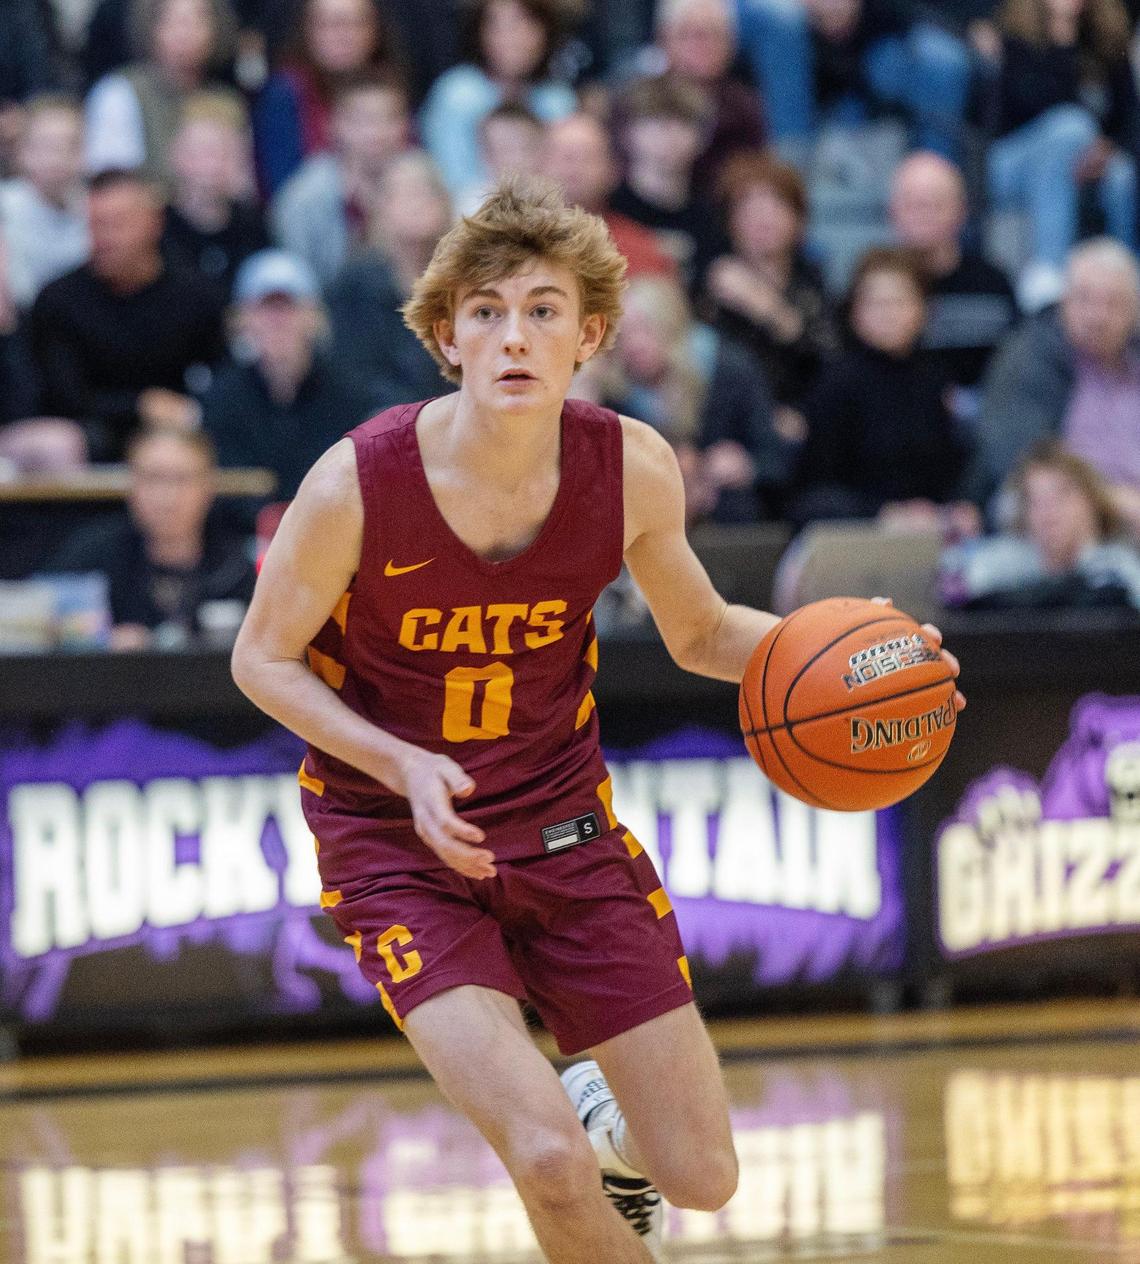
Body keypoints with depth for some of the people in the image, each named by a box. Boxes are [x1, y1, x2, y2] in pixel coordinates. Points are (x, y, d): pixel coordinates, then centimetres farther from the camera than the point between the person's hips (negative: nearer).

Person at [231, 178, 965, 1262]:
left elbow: (698, 632, 6)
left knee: (702, 1176, 5)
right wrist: (405, 767, -22)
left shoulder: (632, 469, -12)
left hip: (562, 824, 4)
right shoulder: (358, 483, -22)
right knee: (548, 1161, -24)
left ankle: (604, 1111, 42)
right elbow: (263, 659, -7)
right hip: (399, 846, -4)